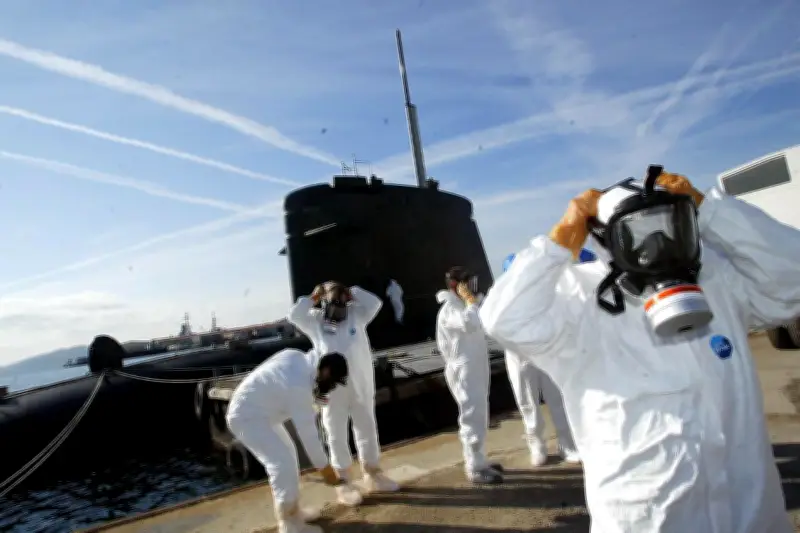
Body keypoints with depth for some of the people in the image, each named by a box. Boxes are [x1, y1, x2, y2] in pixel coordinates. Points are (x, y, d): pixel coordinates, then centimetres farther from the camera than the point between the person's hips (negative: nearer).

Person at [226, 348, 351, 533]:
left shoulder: (298, 357, -5)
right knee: (283, 464, -13)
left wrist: (313, 394, 3)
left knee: (287, 453, 15)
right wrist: (325, 469, -14)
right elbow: (307, 432, -24)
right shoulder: (299, 386, -30)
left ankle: (292, 510, 27)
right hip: (247, 417, -10)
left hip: (254, 410, 10)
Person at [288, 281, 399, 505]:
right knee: (337, 436, 7)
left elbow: (375, 302, -5)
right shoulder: (315, 321, 1)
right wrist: (313, 297, -6)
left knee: (367, 429, 16)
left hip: (360, 385, 3)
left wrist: (351, 292, -1)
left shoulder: (356, 314, 5)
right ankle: (342, 482, 20)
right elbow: (294, 315, -12)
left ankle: (372, 474, 33)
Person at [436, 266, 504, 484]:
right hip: (464, 371, -10)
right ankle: (475, 468, 4)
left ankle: (479, 461, 28)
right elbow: (470, 324, -34)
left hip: (476, 369, 10)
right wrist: (470, 300, -24)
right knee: (472, 418, -5)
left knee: (479, 417, 17)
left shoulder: (462, 306, 16)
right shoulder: (449, 309, -16)